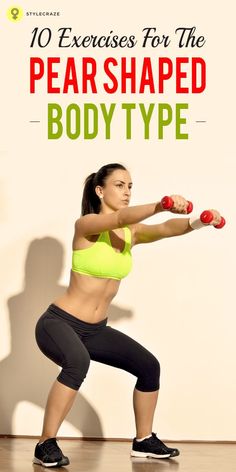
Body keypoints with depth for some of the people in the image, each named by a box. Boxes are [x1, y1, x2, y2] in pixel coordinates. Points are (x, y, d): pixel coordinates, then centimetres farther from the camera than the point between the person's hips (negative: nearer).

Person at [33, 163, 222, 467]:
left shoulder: (131, 233, 2)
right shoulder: (86, 225, -16)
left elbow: (165, 229, -16)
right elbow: (121, 217, -37)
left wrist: (198, 222, -37)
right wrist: (161, 205, -54)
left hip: (95, 330, 8)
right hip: (59, 323, -8)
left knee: (149, 366, 6)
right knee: (78, 362, -36)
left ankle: (143, 441, 24)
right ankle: (46, 445, -26)